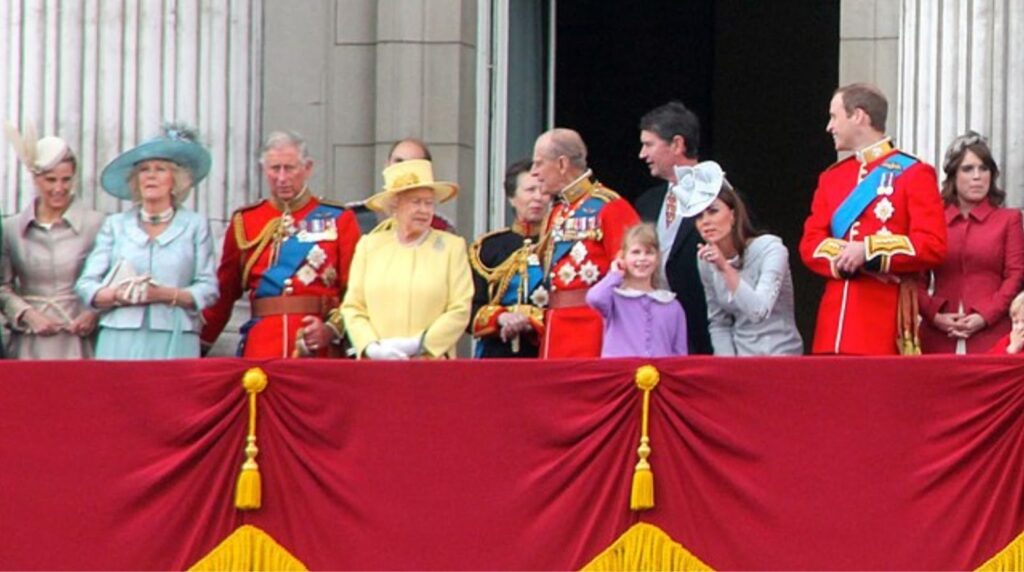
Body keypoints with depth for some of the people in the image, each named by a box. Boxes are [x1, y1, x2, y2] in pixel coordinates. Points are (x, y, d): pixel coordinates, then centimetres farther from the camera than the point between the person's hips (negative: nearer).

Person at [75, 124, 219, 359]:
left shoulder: (195, 226, 11)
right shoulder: (115, 225, 16)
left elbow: (208, 289, 3)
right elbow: (85, 285, 8)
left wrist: (168, 295, -13)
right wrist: (117, 294, -12)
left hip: (174, 342, -1)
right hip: (120, 343, 1)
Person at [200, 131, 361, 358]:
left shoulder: (338, 220, 6)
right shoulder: (244, 222, 11)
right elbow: (224, 292, 14)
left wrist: (333, 328, -14)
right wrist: (199, 345, 10)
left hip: (318, 348, -1)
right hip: (261, 345, 1)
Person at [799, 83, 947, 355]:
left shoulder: (914, 173, -1)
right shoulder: (831, 177, 17)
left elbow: (932, 246, -10)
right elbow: (810, 244, 9)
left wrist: (869, 252, -18)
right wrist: (845, 257, -11)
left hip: (885, 320, -5)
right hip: (835, 318, 5)